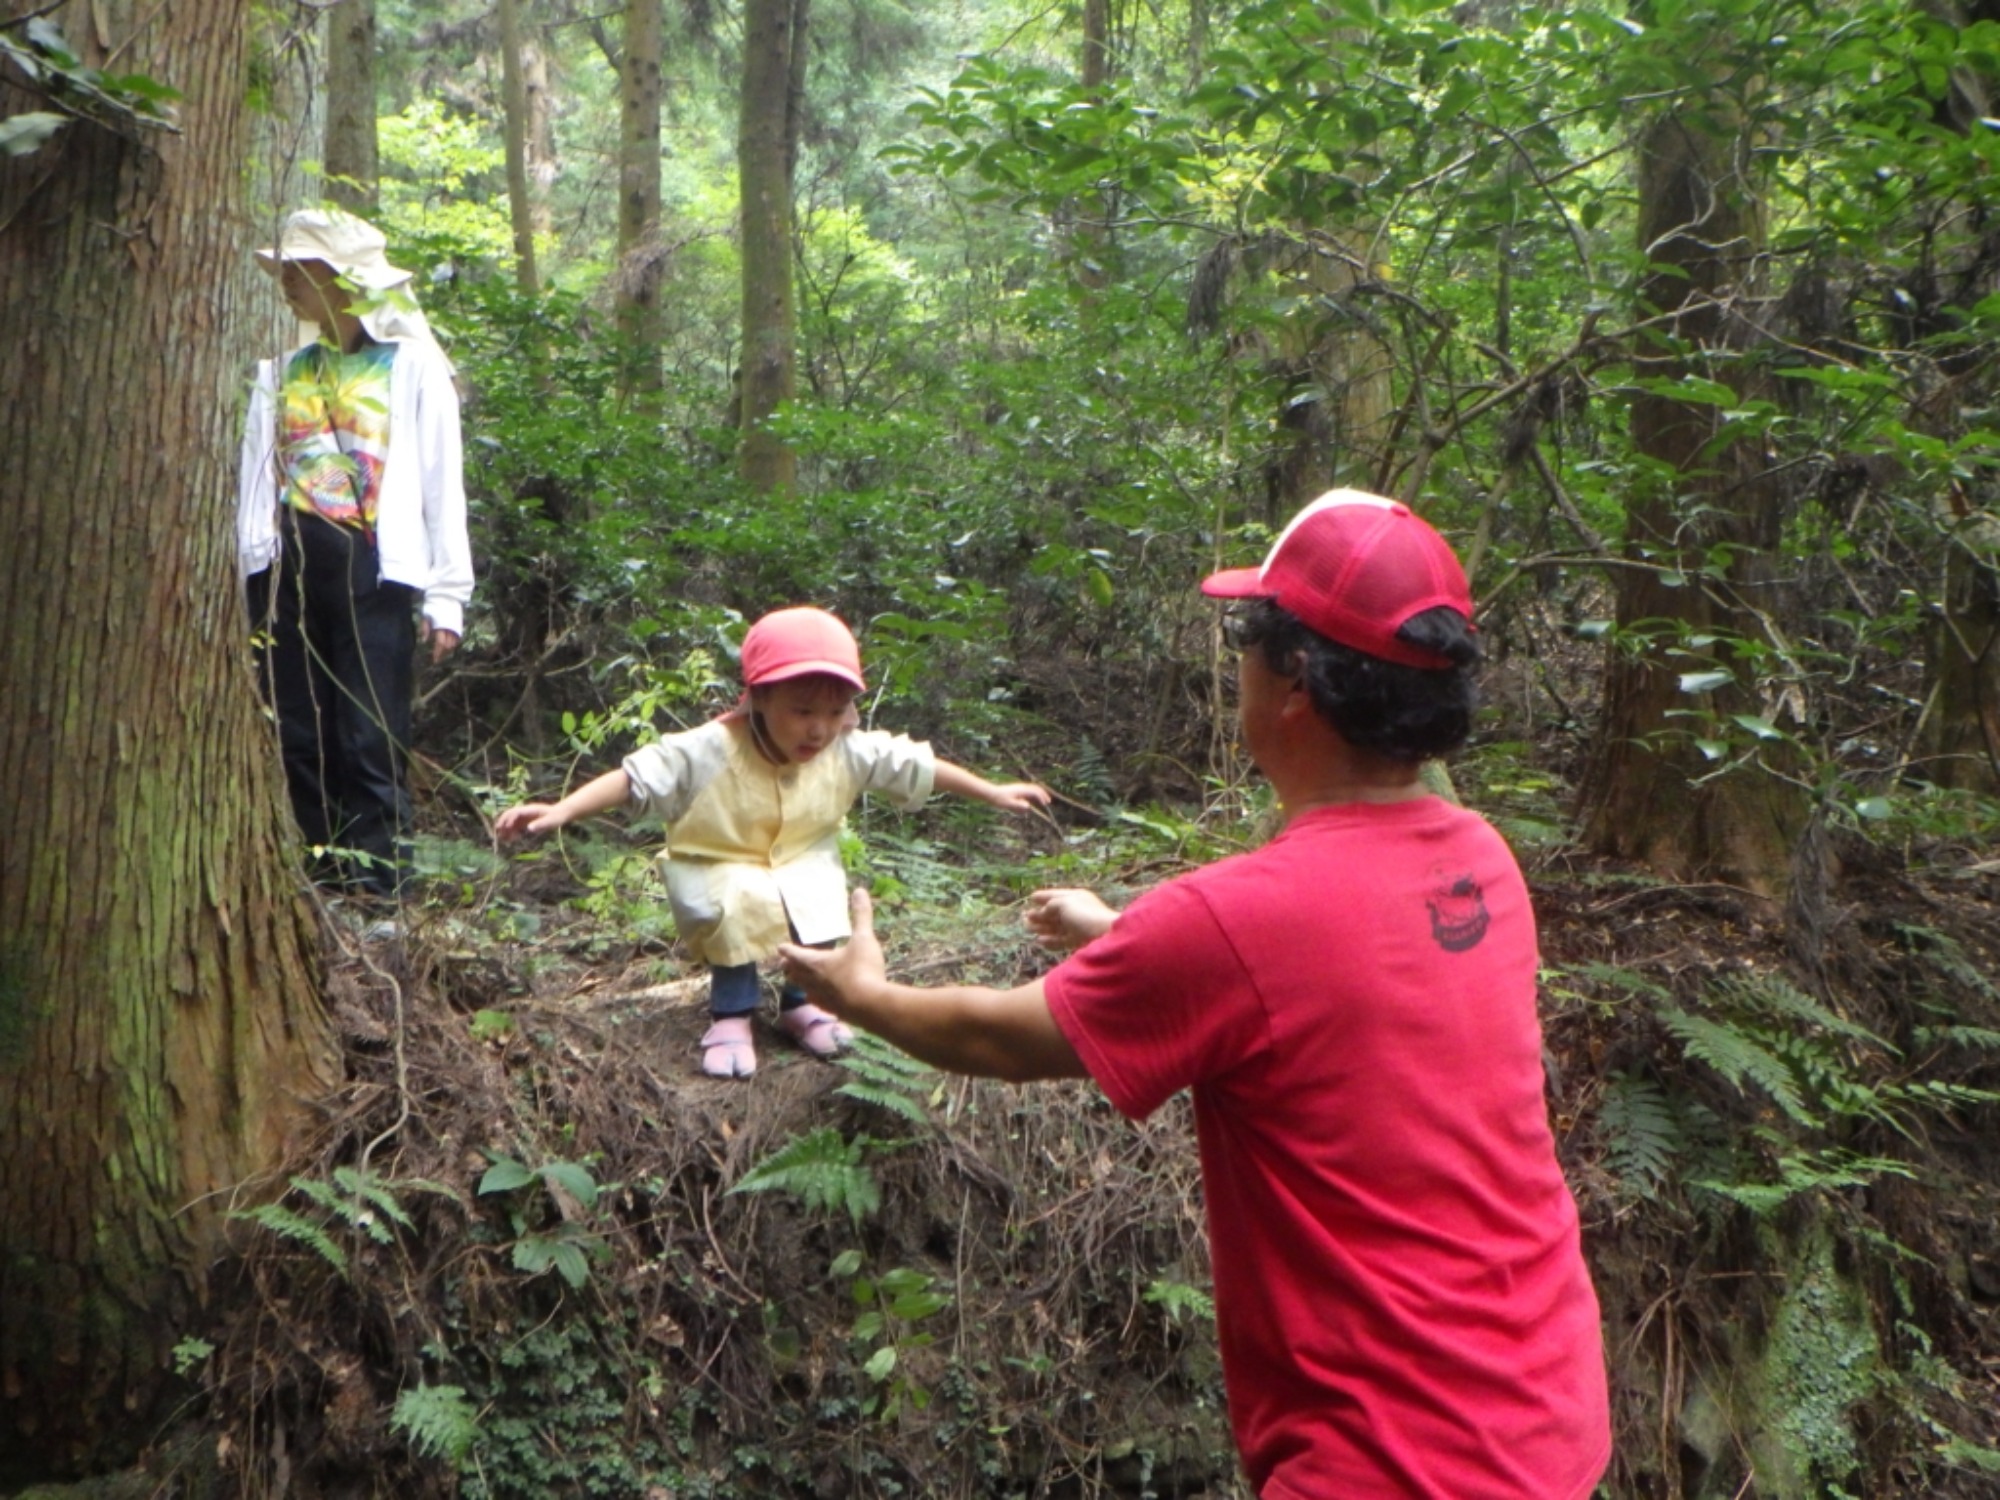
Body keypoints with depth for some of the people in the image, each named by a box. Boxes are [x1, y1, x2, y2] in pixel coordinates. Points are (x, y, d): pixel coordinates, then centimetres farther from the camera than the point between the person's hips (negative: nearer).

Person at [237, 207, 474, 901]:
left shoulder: (412, 363, 4)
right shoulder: (284, 369, 18)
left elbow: (442, 484, 0)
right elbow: (255, 475, 14)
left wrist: (446, 594, -5)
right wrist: (244, 569, 3)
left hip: (373, 571, -5)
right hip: (286, 570, 5)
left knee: (371, 742, -7)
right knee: (296, 740, 5)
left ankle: (377, 887, -1)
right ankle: (315, 886, 14)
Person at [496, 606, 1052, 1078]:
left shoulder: (850, 751, -15)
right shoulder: (708, 752, -27)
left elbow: (917, 766, -2)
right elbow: (634, 778, -29)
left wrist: (995, 793, 3)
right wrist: (561, 810, -41)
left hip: (803, 866, 4)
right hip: (717, 870, -3)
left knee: (823, 903, -26)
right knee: (742, 903, -34)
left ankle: (802, 1003, 3)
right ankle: (731, 1016, -11)